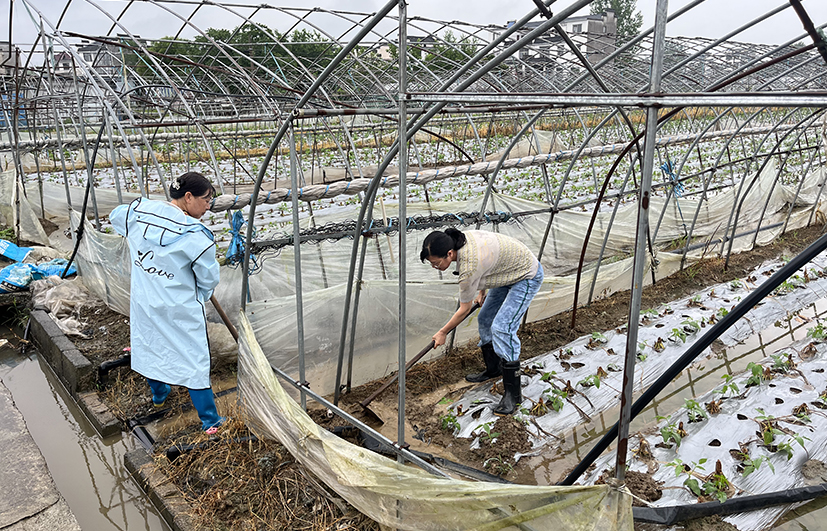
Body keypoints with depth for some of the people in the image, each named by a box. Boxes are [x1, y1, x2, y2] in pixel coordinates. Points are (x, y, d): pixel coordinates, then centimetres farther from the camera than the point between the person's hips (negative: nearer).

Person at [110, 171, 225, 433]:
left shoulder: (138, 211, -6)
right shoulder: (195, 235, -24)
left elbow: (115, 216, 18)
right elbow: (209, 278, -17)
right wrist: (202, 294, 5)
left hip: (143, 302, 6)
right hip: (181, 311, -6)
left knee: (150, 345, 26)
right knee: (194, 358, 4)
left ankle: (159, 394, 50)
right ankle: (209, 421, 12)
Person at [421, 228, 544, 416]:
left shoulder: (469, 266, -35)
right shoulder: (461, 238, -12)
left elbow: (464, 309, -19)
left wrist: (442, 333, -6)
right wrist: (481, 291, 15)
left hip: (527, 277, -10)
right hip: (509, 272, 10)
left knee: (502, 328, -20)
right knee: (484, 320, 13)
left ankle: (513, 393, -12)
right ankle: (493, 369, 32)